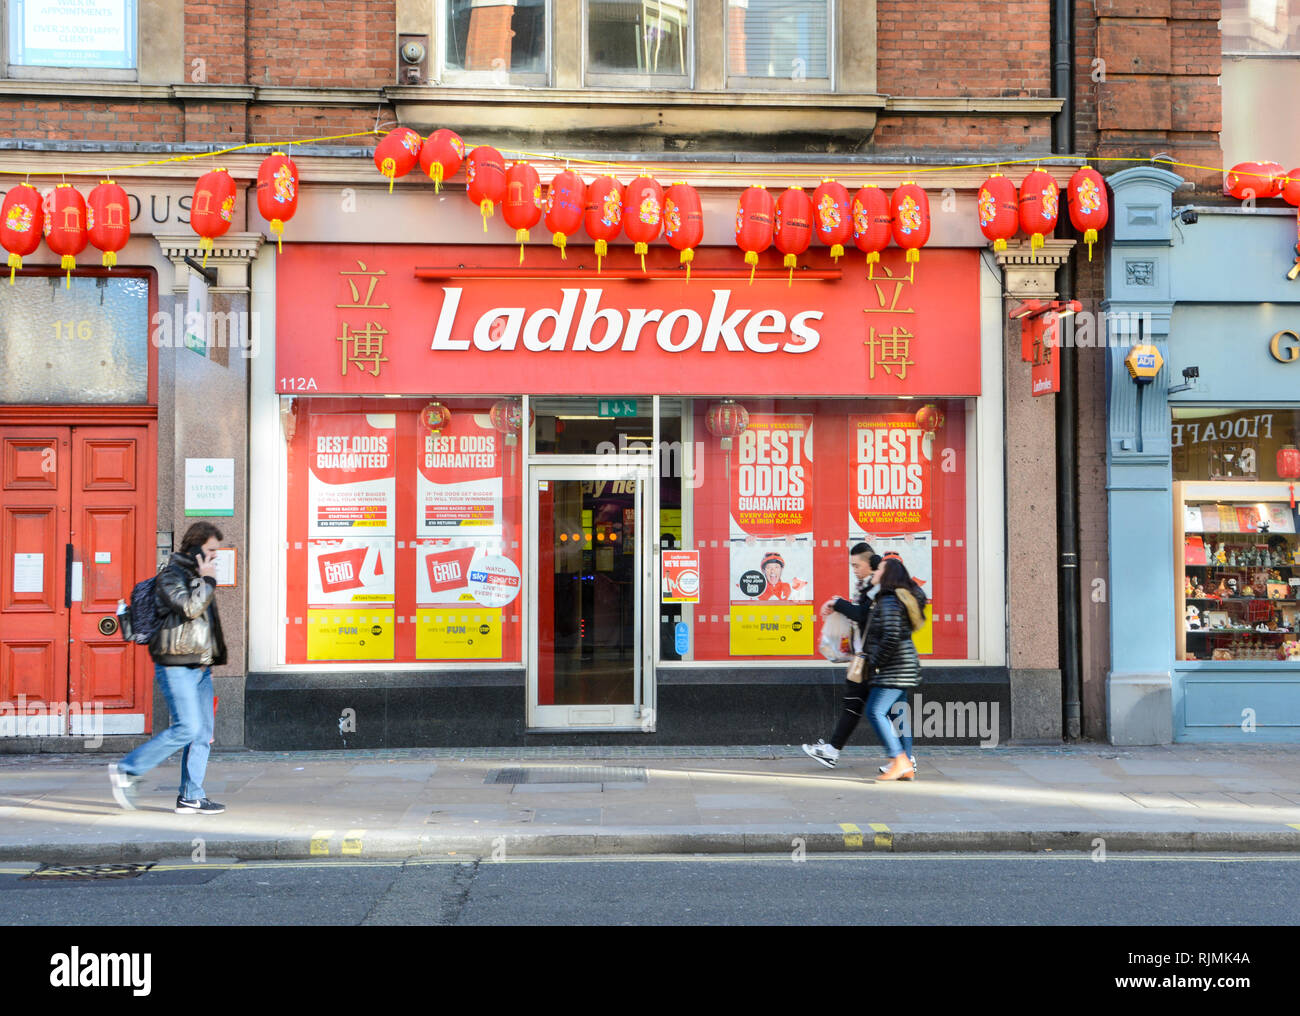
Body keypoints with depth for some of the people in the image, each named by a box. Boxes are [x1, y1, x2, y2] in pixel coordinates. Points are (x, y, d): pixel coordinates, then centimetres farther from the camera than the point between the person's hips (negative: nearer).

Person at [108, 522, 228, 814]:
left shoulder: (198, 576, 21)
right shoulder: (171, 575, -7)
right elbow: (189, 607, -25)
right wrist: (208, 580, -13)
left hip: (200, 666, 9)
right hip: (177, 666, -9)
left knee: (203, 731, 4)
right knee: (186, 728, -14)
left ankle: (191, 797, 8)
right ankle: (126, 770, -2)